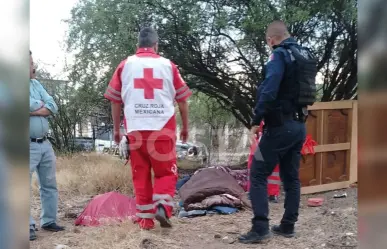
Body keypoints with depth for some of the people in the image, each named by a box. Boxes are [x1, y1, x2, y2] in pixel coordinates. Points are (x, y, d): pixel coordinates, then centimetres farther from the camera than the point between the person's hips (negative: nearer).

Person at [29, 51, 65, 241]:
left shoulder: (36, 83, 13)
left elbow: (53, 108, 4)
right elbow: (32, 106, -24)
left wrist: (34, 110, -12)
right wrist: (41, 104, -3)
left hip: (45, 144, 7)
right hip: (28, 146, -7)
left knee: (50, 185, 13)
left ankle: (49, 221, 24)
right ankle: (28, 226, 7)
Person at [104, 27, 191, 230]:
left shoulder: (125, 65, 7)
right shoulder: (168, 65, 5)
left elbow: (115, 100, 7)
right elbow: (182, 99, 7)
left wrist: (116, 129, 15)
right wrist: (185, 127, 17)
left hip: (135, 128, 1)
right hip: (163, 127, -1)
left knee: (140, 174, 10)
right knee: (166, 172, 11)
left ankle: (145, 218, 13)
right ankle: (162, 206, -8)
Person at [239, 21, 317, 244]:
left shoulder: (280, 55, -12)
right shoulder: (308, 56, 14)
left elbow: (268, 91, -23)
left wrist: (257, 121, -16)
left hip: (280, 125, -8)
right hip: (299, 125, 8)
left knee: (258, 175, -2)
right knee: (291, 177, 14)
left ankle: (261, 228, -4)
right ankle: (288, 225, 22)